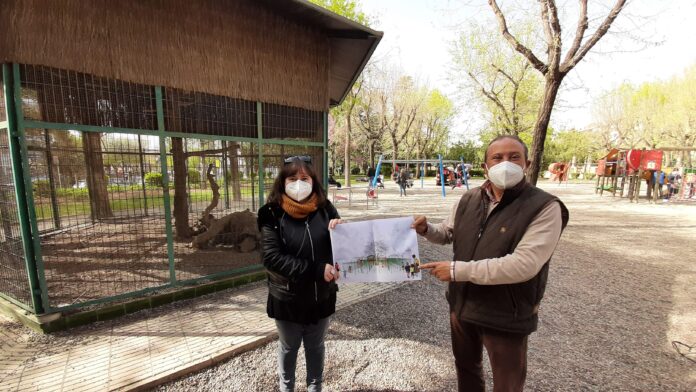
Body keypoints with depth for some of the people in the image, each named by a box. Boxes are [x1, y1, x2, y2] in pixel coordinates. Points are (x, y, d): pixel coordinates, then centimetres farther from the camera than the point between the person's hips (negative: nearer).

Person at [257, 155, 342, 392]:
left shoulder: (324, 208, -6)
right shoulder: (272, 214, -14)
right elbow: (271, 257, -22)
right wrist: (316, 270, -28)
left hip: (321, 295, 2)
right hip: (287, 298, -2)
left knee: (316, 346, 22)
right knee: (289, 347, 21)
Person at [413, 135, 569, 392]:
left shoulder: (545, 208, -20)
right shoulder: (468, 200, -1)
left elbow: (523, 265, -30)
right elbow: (448, 233, 15)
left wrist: (458, 270, -29)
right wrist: (426, 229, -8)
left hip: (507, 316, -5)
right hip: (462, 305, 5)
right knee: (465, 366, 28)